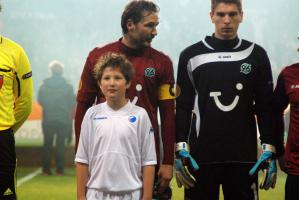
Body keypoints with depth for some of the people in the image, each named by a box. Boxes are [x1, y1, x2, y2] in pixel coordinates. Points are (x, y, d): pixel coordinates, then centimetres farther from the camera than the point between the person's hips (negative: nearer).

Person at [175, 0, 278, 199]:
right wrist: (181, 150, -5)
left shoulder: (256, 55, 6)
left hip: (244, 156, 1)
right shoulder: (191, 56, 3)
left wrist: (270, 151, 1)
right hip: (201, 155, -1)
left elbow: (266, 107, 8)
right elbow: (183, 107, 4)